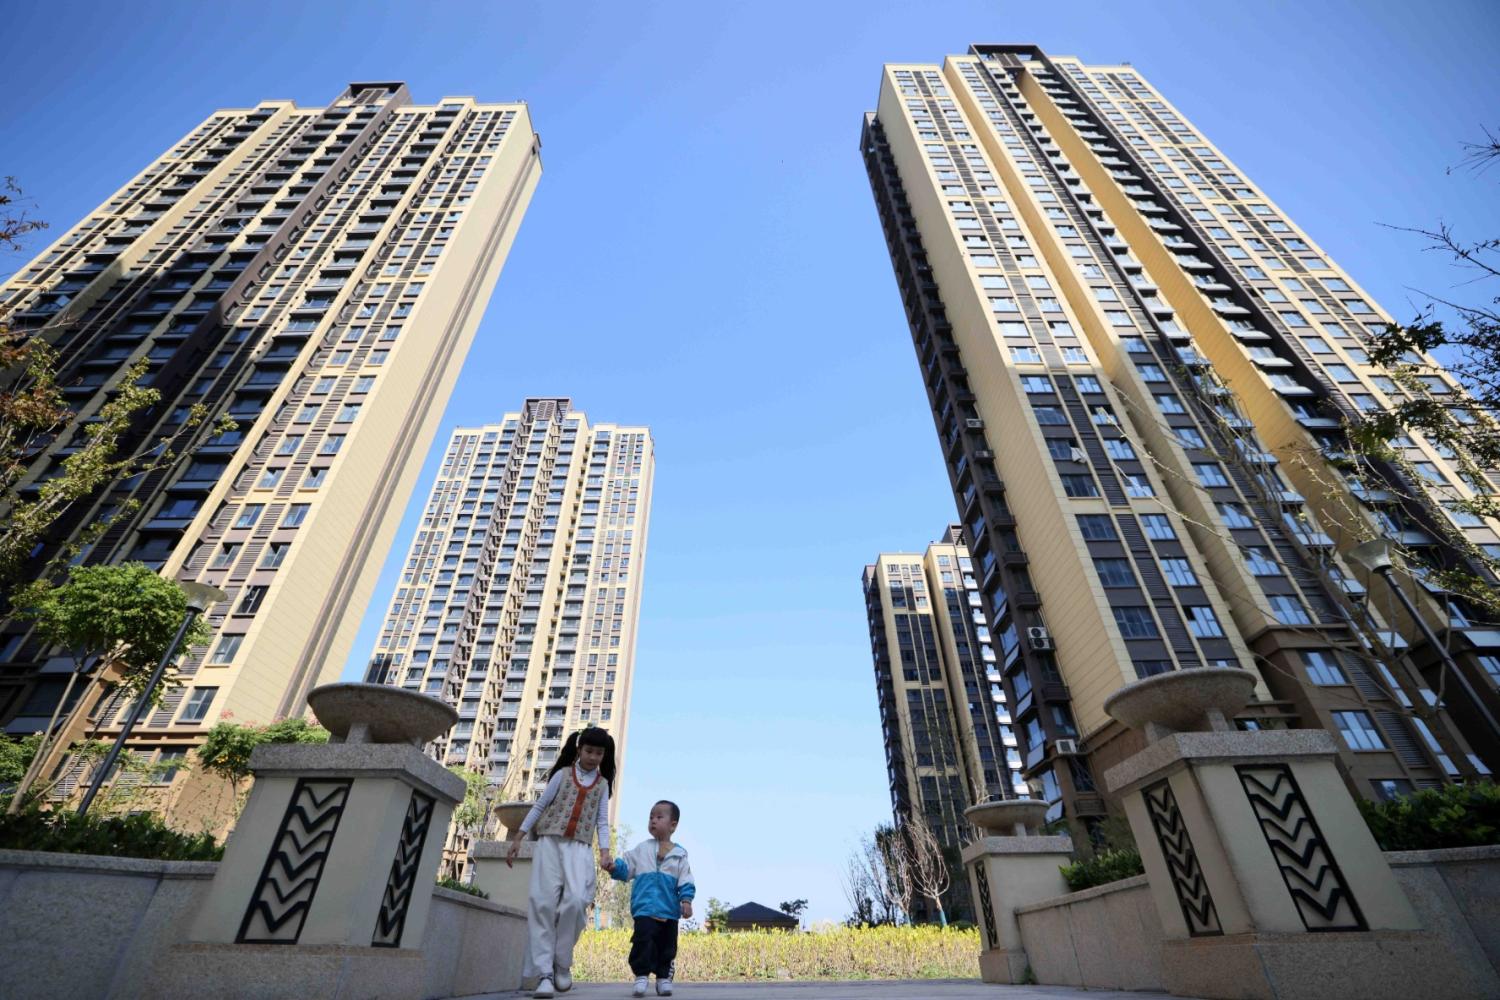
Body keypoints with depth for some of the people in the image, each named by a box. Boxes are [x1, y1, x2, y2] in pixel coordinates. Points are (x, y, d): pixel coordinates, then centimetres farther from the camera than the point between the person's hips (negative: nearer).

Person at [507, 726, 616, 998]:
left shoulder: (602, 784, 12)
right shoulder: (562, 774, 7)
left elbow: (602, 821, 10)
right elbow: (539, 806, 9)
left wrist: (604, 851, -4)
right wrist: (517, 838, 5)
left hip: (579, 848, 1)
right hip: (549, 842, 0)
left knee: (576, 900, -18)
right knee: (543, 903, -9)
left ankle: (562, 963, 2)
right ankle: (544, 973, -2)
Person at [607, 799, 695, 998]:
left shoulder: (680, 854, 4)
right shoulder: (641, 849, 8)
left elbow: (685, 881, 2)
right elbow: (626, 868, 6)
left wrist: (686, 900, -10)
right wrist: (614, 867, -14)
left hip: (670, 910, 1)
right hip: (645, 908, -1)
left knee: (667, 945, 8)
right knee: (643, 940, -14)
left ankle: (664, 978, 23)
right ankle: (641, 976, 1)